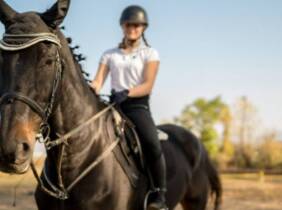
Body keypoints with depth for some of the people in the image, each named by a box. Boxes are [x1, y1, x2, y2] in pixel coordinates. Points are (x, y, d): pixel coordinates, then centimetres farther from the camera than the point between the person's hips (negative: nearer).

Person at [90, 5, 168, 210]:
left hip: (138, 105, -3)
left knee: (152, 143, -30)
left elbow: (148, 86, -5)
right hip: (114, 105, 4)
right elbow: (98, 81, 4)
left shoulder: (150, 53, 7)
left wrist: (127, 92, -24)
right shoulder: (110, 54, 15)